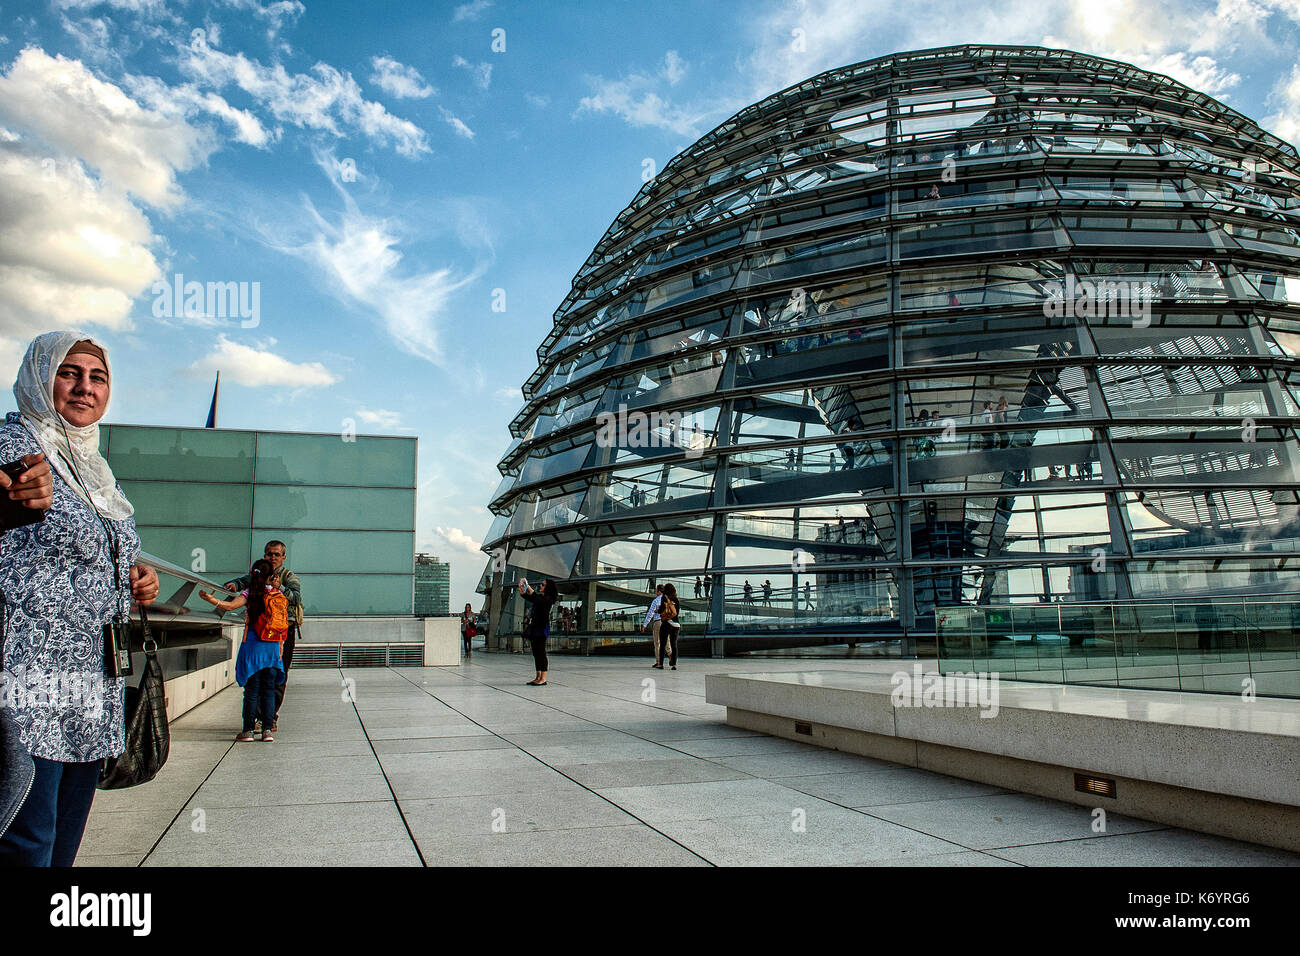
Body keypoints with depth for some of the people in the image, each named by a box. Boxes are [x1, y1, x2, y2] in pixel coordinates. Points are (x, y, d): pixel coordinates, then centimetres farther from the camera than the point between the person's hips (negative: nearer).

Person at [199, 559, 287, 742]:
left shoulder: (250, 593, -6)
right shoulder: (280, 596, 3)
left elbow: (230, 605, -18)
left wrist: (210, 599, -17)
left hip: (253, 646, -3)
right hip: (274, 647, 3)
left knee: (251, 690, 3)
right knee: (268, 689, 9)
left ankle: (248, 730, 6)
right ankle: (268, 729, 6)